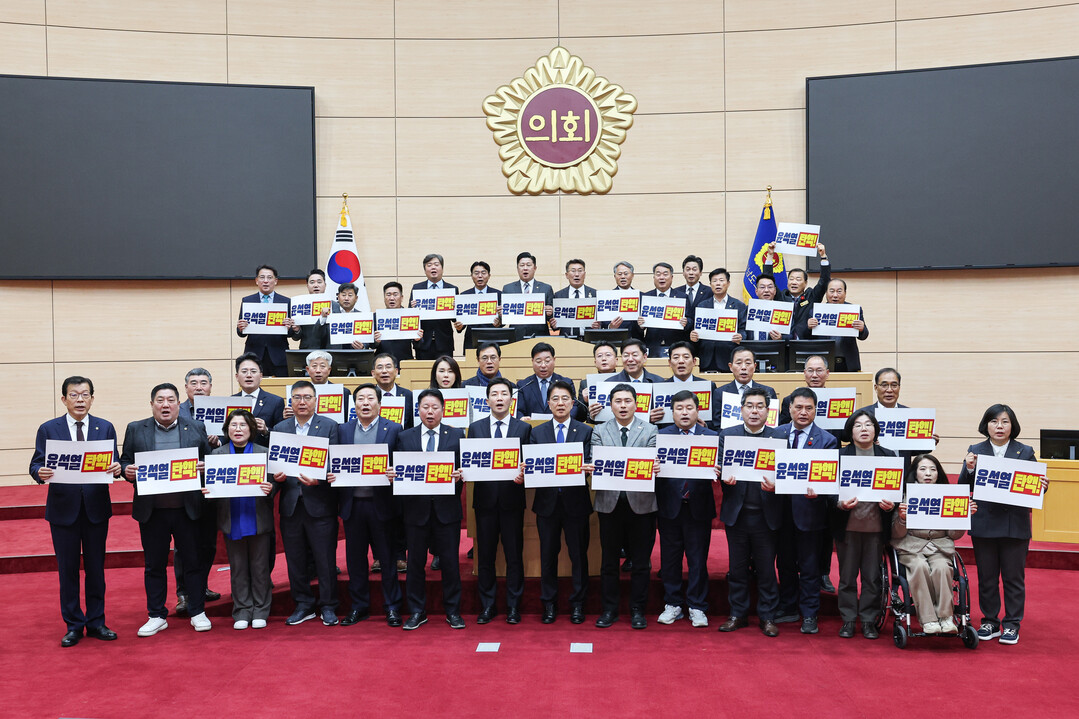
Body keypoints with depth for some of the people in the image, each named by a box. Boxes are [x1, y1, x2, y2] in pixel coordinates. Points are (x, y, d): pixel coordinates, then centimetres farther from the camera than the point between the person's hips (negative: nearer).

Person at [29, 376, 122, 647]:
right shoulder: (48, 429, 2)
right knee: (67, 568, 6)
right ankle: (73, 625, 19)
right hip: (63, 507, -1)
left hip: (96, 507, 1)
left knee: (96, 566, 9)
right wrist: (40, 473, -24)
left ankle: (96, 622, 21)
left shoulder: (105, 428, 5)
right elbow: (36, 464, -2)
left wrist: (117, 469, -22)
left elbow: (114, 464, 1)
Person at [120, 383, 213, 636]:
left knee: (193, 561, 6)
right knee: (154, 565, 10)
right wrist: (127, 471, -13)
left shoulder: (196, 429, 6)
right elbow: (125, 462, 8)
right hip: (151, 510, 1)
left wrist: (204, 468, -14)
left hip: (187, 508, 0)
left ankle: (197, 612, 19)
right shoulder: (135, 430, 7)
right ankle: (156, 616, 22)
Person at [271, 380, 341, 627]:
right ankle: (303, 605, 25)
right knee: (295, 559, 11)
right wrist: (276, 476, -10)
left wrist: (318, 480, -21)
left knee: (325, 559, 2)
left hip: (320, 503, -3)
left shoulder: (329, 426, 0)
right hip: (290, 504, 4)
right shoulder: (280, 428, 11)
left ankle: (328, 606, 16)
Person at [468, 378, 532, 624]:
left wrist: (522, 475, -17)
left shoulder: (523, 428, 5)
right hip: (485, 499, 1)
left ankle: (513, 606, 15)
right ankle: (487, 606, 19)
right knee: (485, 555, 7)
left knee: (514, 555, 3)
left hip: (512, 499, -1)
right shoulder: (475, 428, 9)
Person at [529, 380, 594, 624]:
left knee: (578, 555, 5)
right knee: (548, 555, 9)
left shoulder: (585, 431, 5)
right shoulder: (537, 432, 9)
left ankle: (577, 604, 18)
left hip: (576, 502, -1)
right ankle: (549, 604, 21)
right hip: (547, 502, 1)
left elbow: (589, 463, -4)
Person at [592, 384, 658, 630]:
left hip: (641, 502, -1)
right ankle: (609, 609, 21)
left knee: (640, 561, 7)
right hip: (610, 502, 1)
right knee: (609, 561, 9)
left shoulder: (650, 430, 6)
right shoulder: (599, 432, 8)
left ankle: (637, 610, 19)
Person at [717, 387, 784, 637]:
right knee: (737, 567, 11)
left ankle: (767, 616, 21)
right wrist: (725, 478, -18)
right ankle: (738, 614, 24)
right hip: (736, 512, 1)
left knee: (766, 568, 7)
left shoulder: (779, 438, 1)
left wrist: (774, 485, -21)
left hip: (765, 513, -1)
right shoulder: (727, 435, 5)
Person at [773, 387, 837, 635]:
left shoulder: (827, 440, -4)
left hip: (808, 509, -3)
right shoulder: (776, 434, 5)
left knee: (809, 566, 6)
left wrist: (816, 490, -27)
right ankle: (788, 608, 29)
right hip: (781, 508, 3)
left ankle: (809, 615, 18)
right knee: (784, 563, 15)